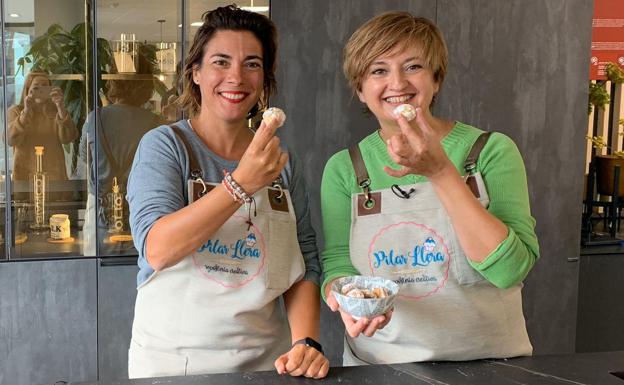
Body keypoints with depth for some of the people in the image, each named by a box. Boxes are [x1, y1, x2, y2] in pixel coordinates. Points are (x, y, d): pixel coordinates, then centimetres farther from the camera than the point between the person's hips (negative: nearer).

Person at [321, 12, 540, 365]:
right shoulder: (343, 168, 1)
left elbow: (511, 269, -12)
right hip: (379, 364, 2)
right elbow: (337, 263, 1)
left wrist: (441, 172, -19)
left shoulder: (492, 150, -4)